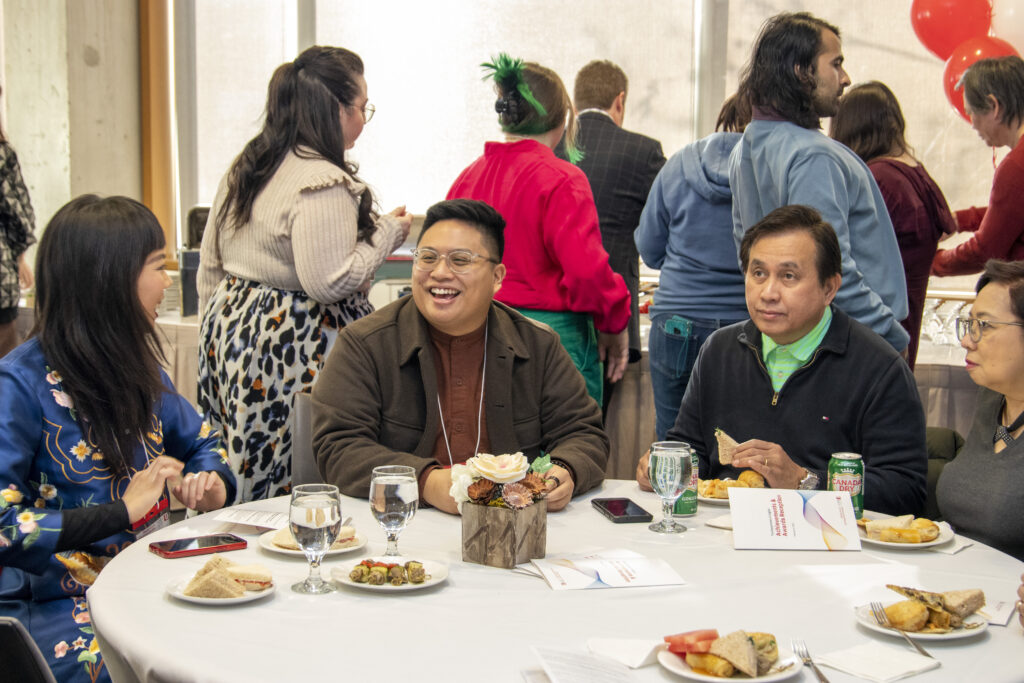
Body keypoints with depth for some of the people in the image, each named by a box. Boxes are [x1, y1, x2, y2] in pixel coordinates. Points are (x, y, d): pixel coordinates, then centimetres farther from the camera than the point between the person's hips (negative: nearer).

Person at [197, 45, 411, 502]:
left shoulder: (242, 171, 11)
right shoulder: (324, 183, -17)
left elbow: (210, 266, 17)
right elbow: (329, 283, -22)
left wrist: (219, 330, 25)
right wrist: (386, 234, -9)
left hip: (231, 331, 9)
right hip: (297, 352, -9)